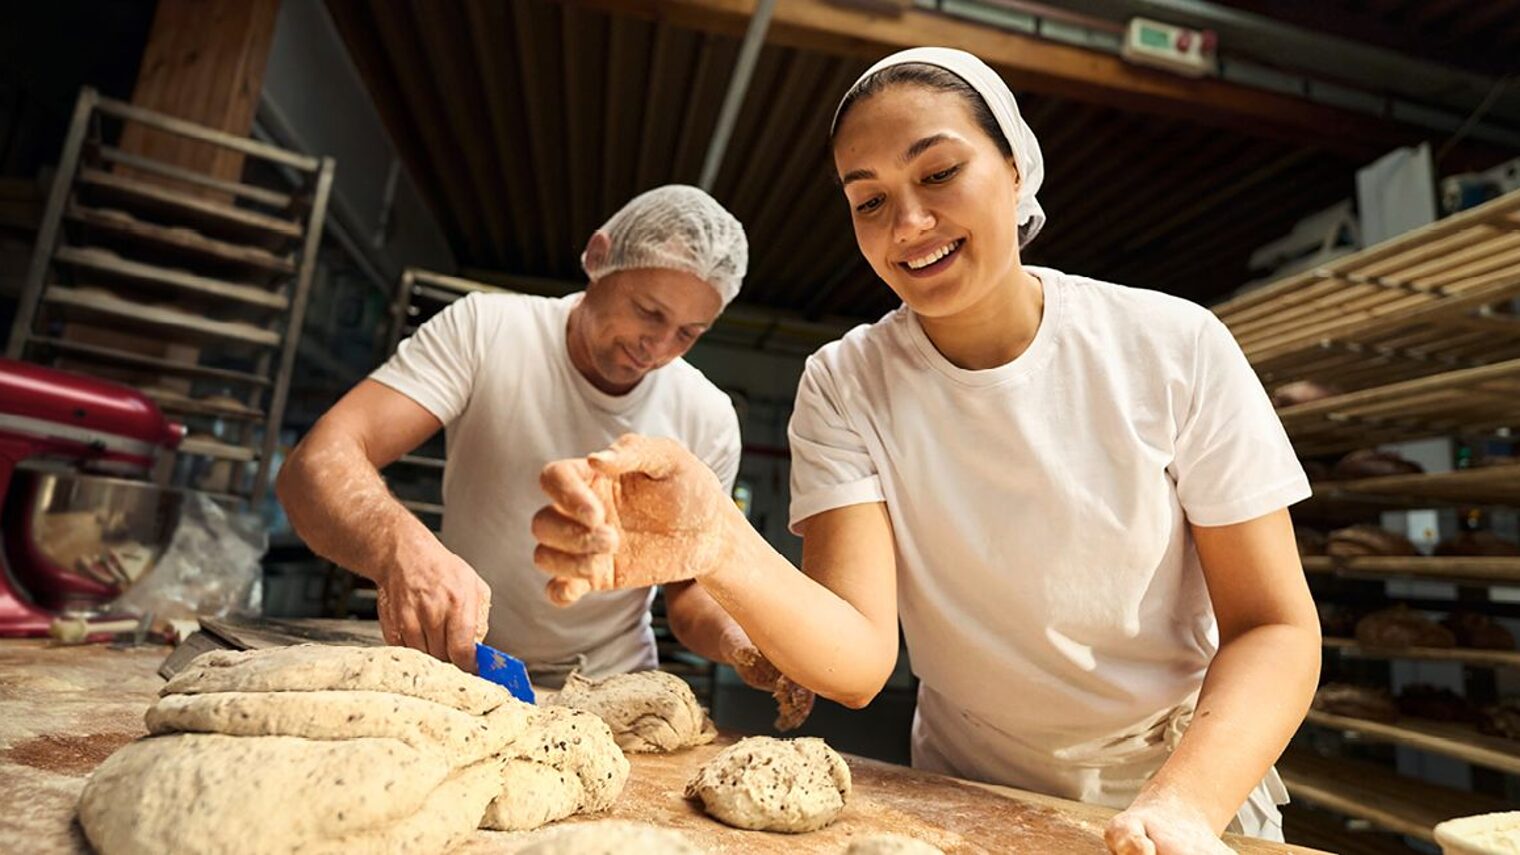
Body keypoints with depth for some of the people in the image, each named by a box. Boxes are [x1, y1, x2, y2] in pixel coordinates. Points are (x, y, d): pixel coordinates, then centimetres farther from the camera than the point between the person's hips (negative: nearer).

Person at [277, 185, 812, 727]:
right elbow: (317, 464, -20)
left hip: (608, 693, 3)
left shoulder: (709, 420, -8)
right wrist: (403, 547, -41)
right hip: (459, 671, -2)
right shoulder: (483, 330, -13)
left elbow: (689, 587, 0)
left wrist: (739, 643, -22)